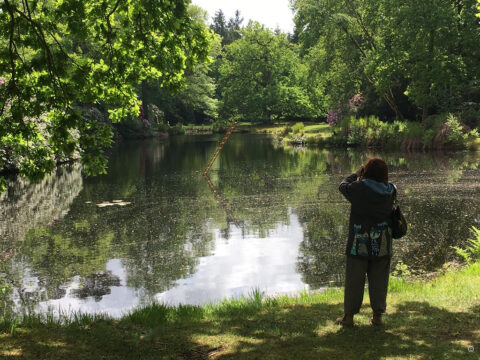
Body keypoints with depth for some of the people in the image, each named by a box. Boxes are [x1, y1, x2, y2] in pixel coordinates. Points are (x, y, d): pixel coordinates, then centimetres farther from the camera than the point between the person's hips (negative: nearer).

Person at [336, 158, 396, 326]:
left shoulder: (360, 188, -14)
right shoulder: (390, 190, -4)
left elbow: (343, 186, 3)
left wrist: (356, 174, 17)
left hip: (360, 243, -3)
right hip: (382, 244, 3)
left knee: (354, 279, 6)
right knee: (379, 280, 11)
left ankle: (349, 316, 12)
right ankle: (377, 316, 16)